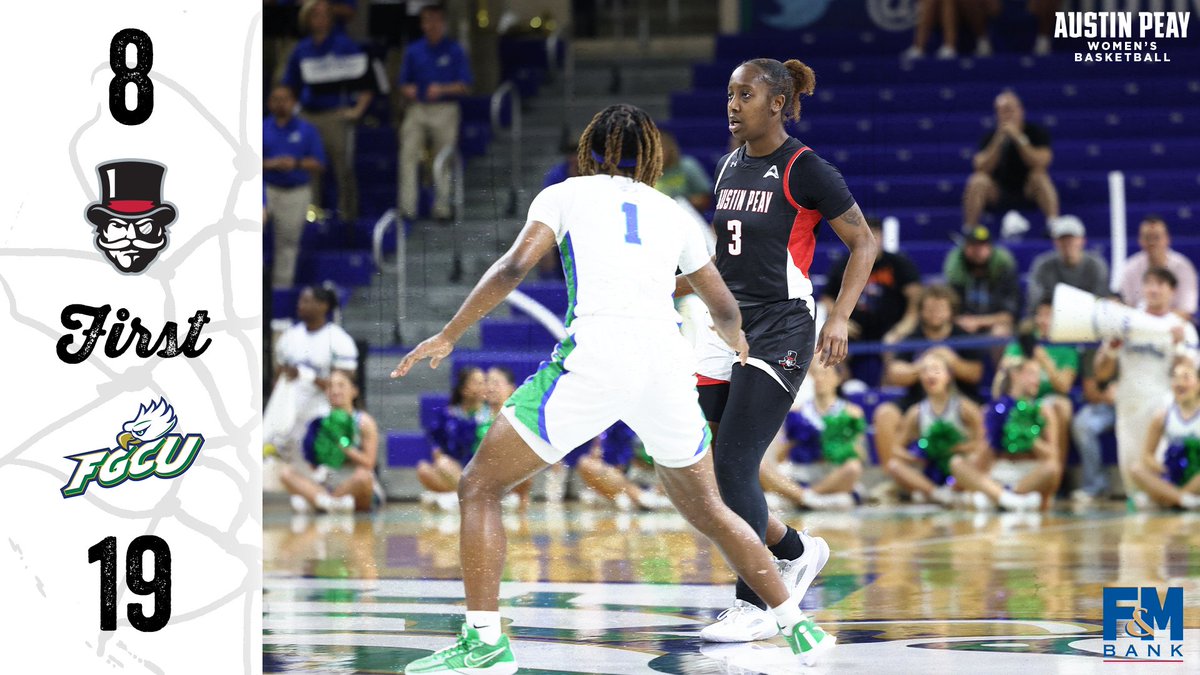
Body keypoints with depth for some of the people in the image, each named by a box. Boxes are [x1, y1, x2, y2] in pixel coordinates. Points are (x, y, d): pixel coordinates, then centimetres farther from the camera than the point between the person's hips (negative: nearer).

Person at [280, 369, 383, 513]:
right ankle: (330, 502, -38)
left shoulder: (364, 422, -2)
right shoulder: (321, 423, 8)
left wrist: (343, 445, -21)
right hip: (326, 487, 4)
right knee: (286, 472, -16)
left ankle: (311, 501, -24)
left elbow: (368, 463, -11)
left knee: (362, 476, -40)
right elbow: (313, 469, 9)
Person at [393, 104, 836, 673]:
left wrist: (448, 336, 4)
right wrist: (739, 345, 54)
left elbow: (516, 266, -1)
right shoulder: (671, 212, 25)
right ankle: (799, 627, 24)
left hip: (594, 354, -4)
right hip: (666, 360, 4)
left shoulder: (565, 194, 16)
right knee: (705, 508, 26)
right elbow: (724, 311, 31)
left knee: (479, 488, 7)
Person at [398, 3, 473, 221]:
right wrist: (408, 91, -8)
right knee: (408, 155, -10)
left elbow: (464, 86, 0)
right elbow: (404, 84, 15)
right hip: (417, 109, 2)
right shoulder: (413, 51, 12)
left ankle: (442, 206, 6)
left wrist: (442, 89, -16)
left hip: (445, 111, -2)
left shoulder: (455, 50, 4)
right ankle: (407, 206, -12)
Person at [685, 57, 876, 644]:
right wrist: (674, 287, 15)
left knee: (733, 466, -14)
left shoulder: (804, 170, -9)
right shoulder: (729, 167, 12)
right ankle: (796, 551, 27)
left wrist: (840, 318, -16)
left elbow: (864, 243, -6)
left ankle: (755, 607, -4)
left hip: (779, 332, -8)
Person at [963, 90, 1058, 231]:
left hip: (1028, 192, -1)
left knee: (1039, 177, -31)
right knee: (978, 181, -27)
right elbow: (981, 168, -16)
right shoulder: (990, 137, -2)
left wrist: (1018, 138, -27)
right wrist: (999, 139, -24)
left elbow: (1040, 164, -21)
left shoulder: (1036, 133, -6)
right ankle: (968, 230, -28)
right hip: (997, 194, 1)